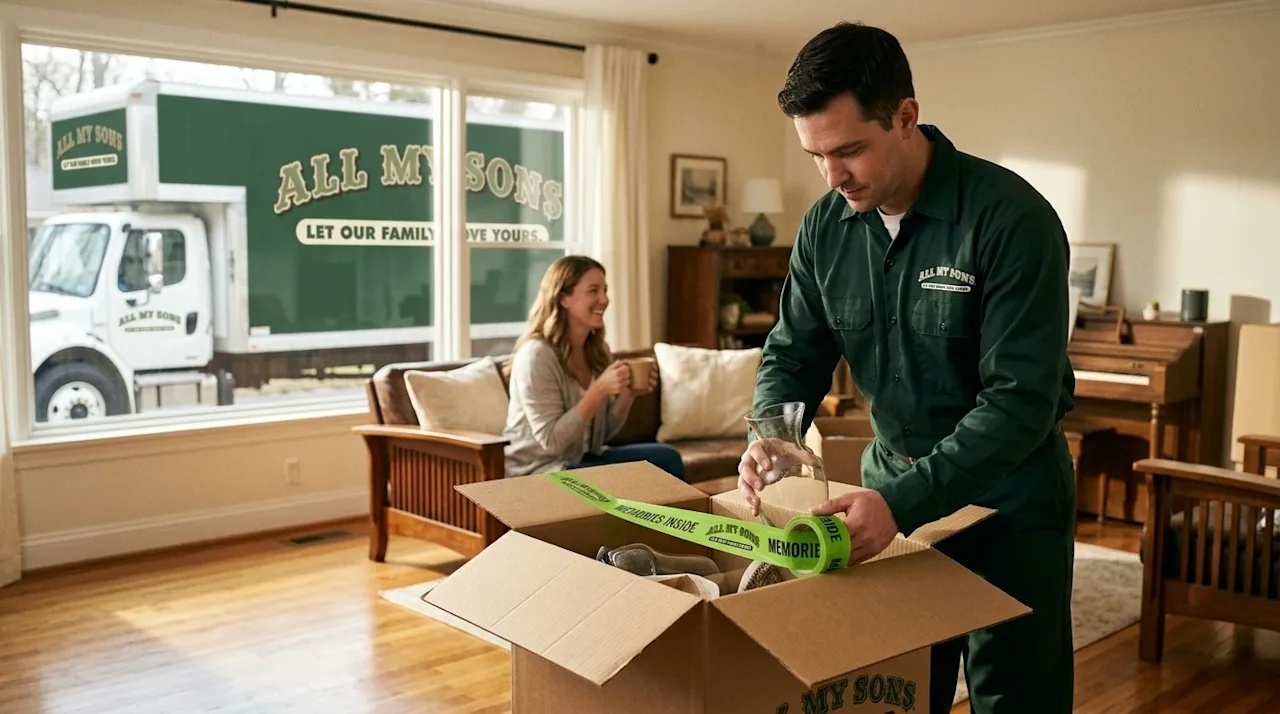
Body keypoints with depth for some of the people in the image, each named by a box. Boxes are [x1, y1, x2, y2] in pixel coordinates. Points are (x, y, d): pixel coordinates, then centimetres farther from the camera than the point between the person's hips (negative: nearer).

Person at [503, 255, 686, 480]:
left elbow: (602, 433, 9)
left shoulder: (598, 350, 5)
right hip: (539, 473, -7)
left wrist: (628, 393, -9)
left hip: (583, 460, 7)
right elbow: (551, 441, -20)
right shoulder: (536, 355, -18)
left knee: (667, 457, -10)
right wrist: (599, 390, -26)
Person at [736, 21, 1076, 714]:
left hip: (1008, 499, -4)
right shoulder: (825, 226, -5)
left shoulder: (1011, 217, -23)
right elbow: (794, 352, 4)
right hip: (893, 486, 5)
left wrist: (904, 501, -36)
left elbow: (1020, 398, -27)